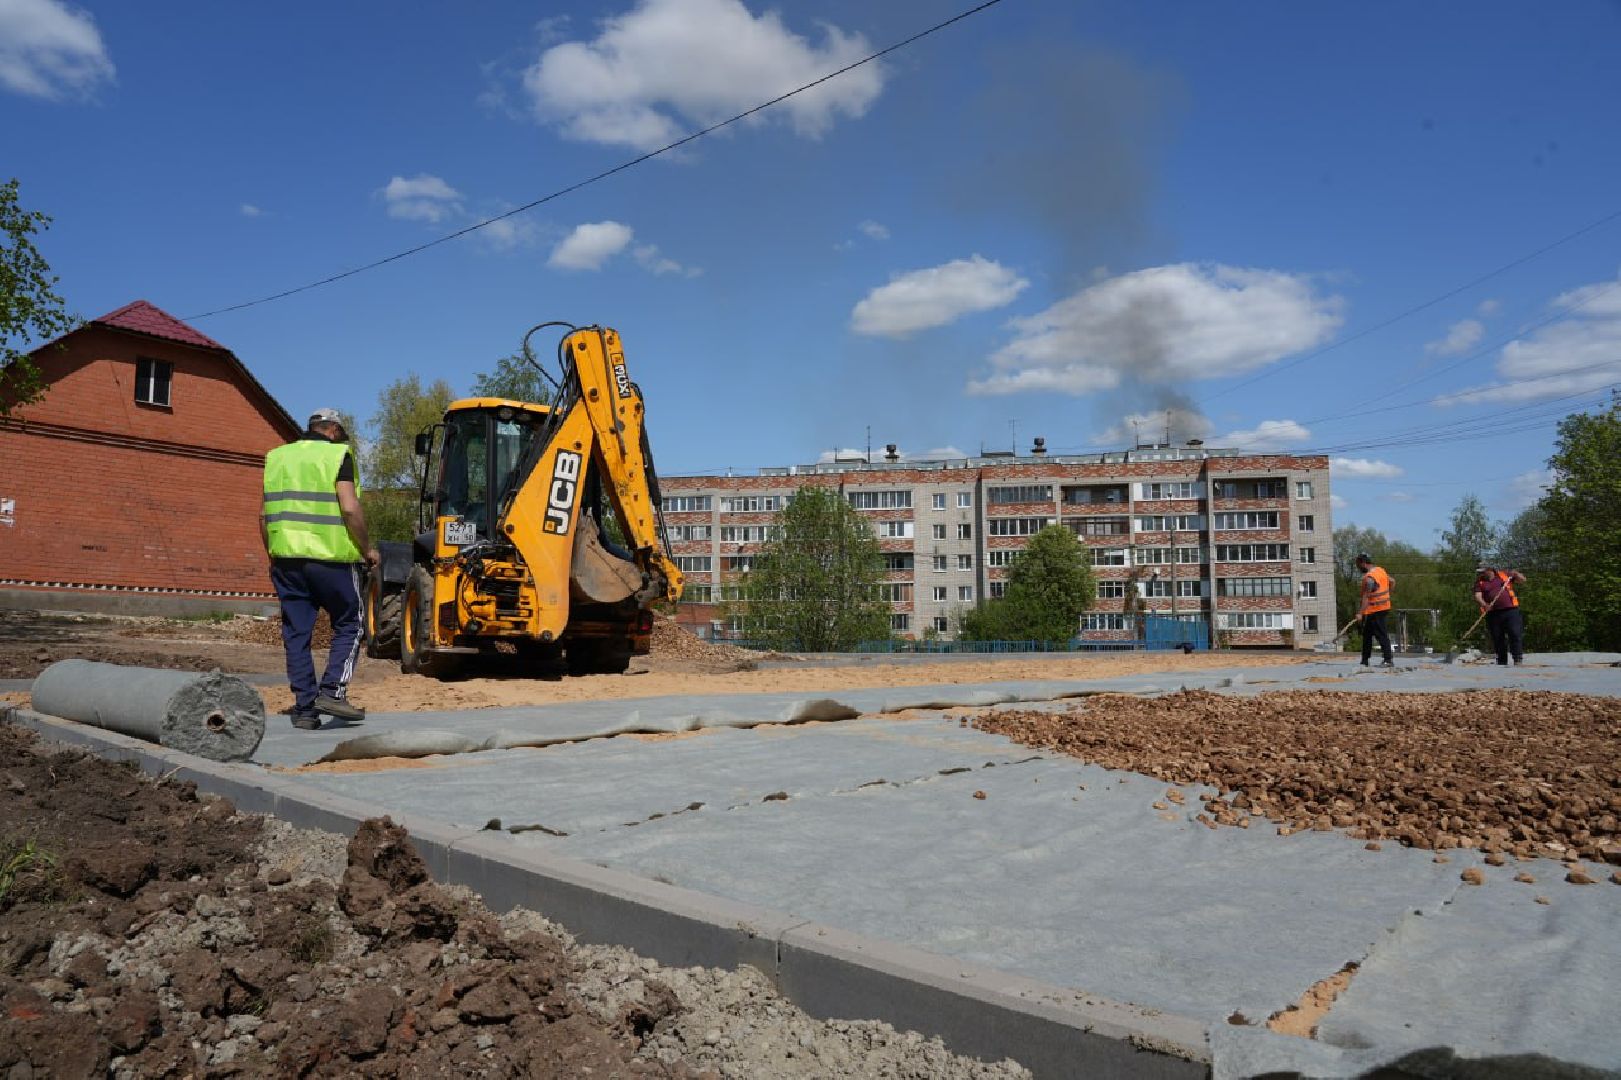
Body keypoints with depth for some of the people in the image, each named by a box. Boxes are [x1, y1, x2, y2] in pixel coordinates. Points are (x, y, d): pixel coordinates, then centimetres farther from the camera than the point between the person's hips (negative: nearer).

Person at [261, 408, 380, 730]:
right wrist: (367, 548, -3)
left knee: (296, 633, 8)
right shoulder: (337, 455, -3)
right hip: (330, 558, -5)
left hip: (286, 558, 5)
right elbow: (350, 508, -14)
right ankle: (333, 691, -4)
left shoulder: (277, 457, 14)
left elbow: (265, 516, 13)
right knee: (348, 625, 9)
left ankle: (305, 707, 9)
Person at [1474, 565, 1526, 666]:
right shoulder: (1480, 582, 11)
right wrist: (1484, 604, -23)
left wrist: (1516, 574, -2)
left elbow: (1522, 580, 19)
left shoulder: (1504, 574, 12)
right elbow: (1477, 597, -4)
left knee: (1516, 634, -12)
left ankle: (1518, 659, -12)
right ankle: (1502, 663, 11)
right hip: (1493, 614, 1)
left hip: (1511, 611, -1)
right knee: (1498, 639, 5)